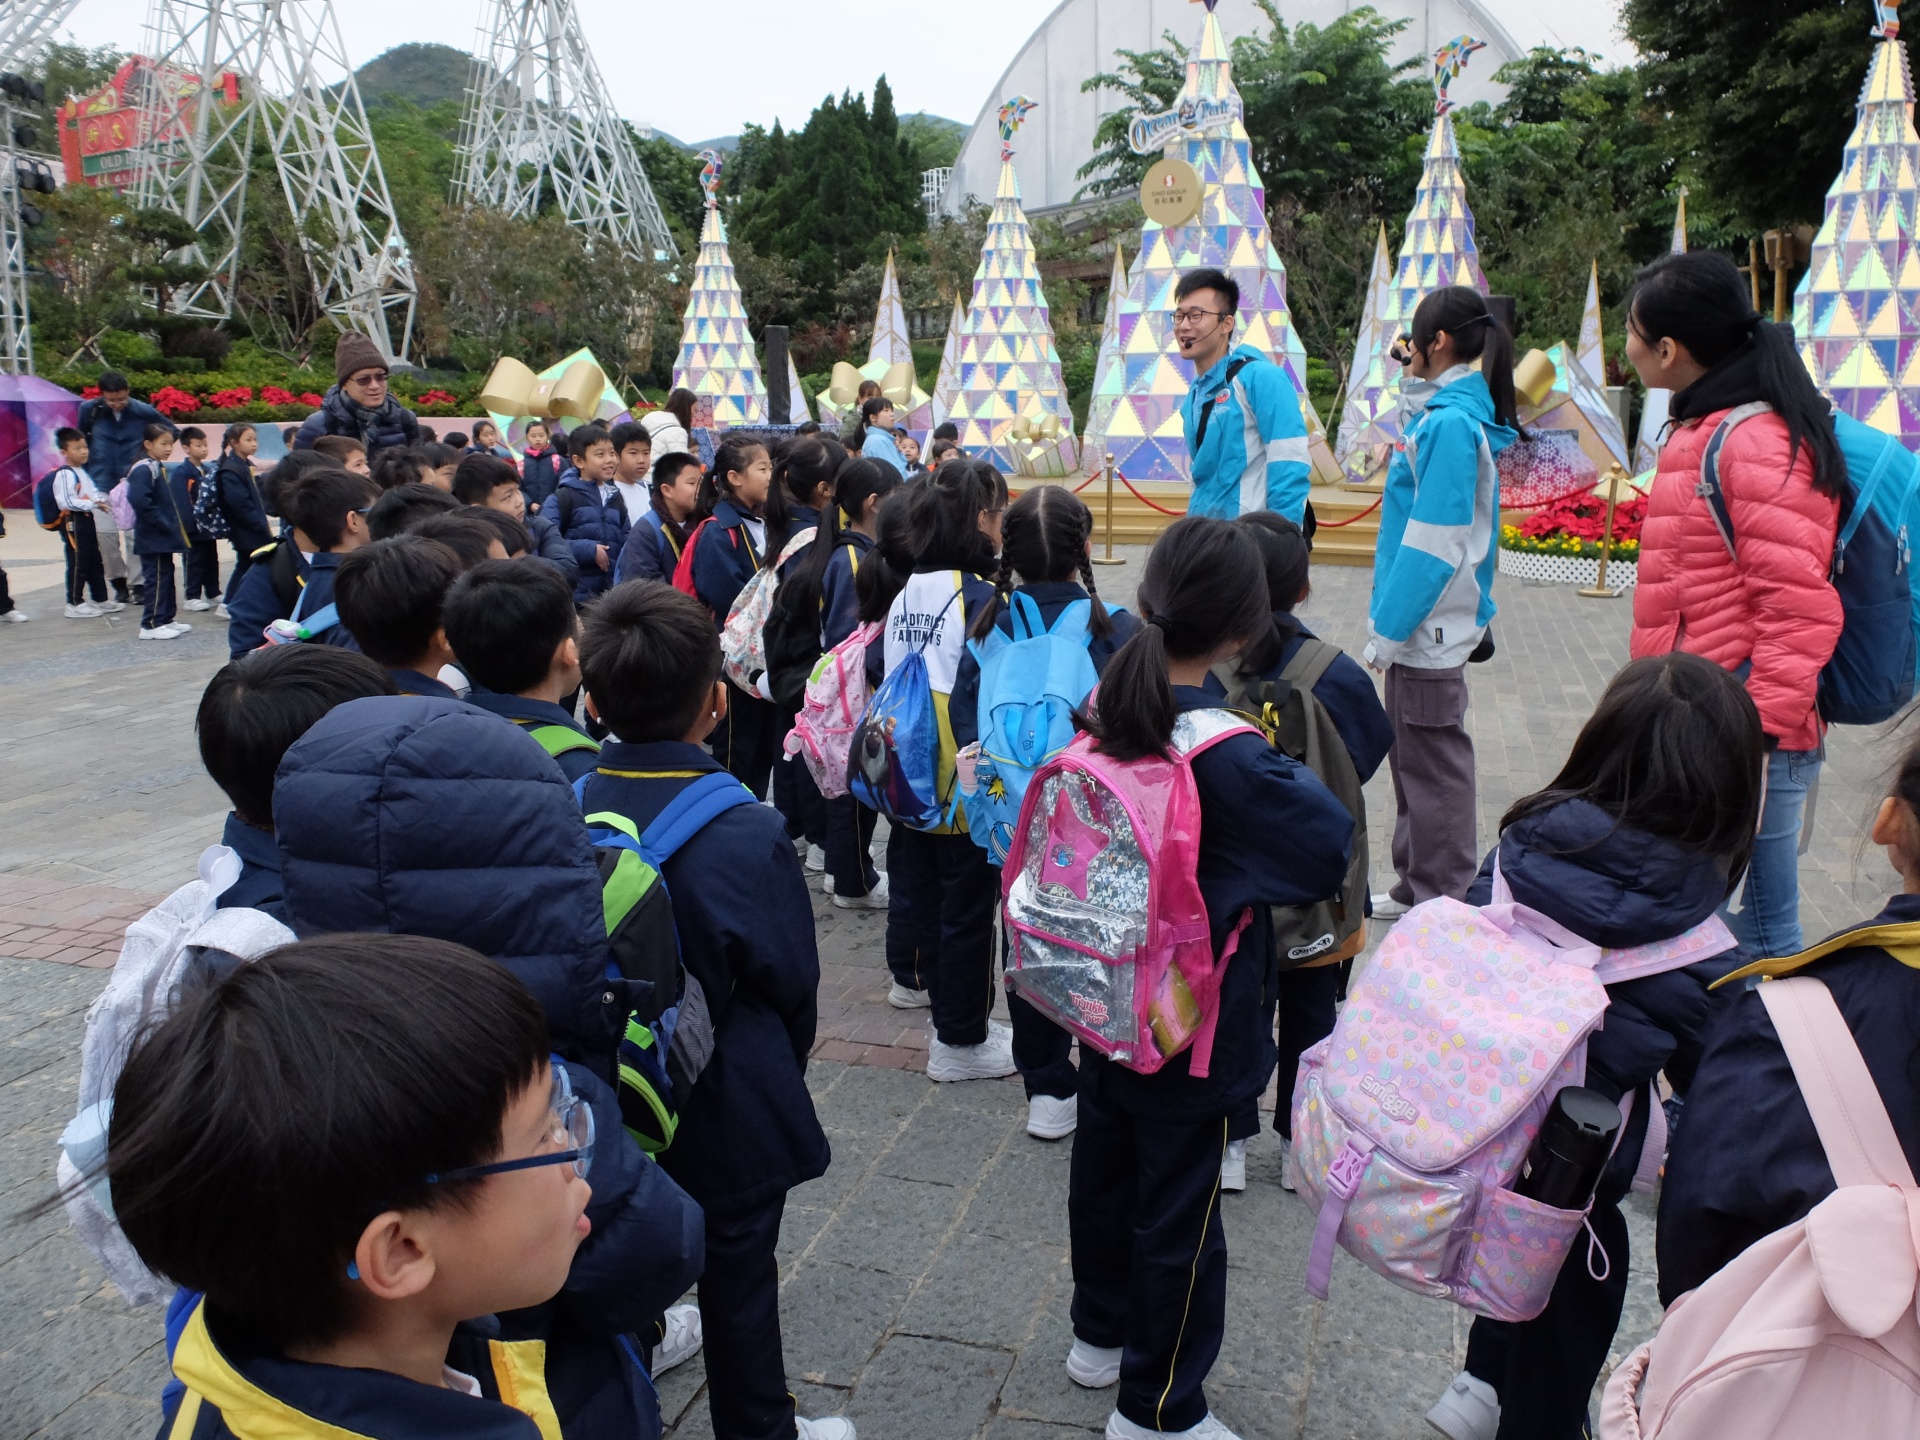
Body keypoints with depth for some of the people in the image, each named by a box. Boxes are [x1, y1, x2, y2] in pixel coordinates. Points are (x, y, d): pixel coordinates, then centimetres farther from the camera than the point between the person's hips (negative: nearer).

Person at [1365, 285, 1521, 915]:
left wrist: (1389, 629, -18)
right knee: (1414, 761, 18)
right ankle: (1417, 888, 30)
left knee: (1433, 767, 0)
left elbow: (1434, 544, -21)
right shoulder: (1445, 412, 10)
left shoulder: (1451, 424, -19)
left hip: (1430, 629, -10)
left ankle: (1443, 905, 11)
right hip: (1423, 625, 10)